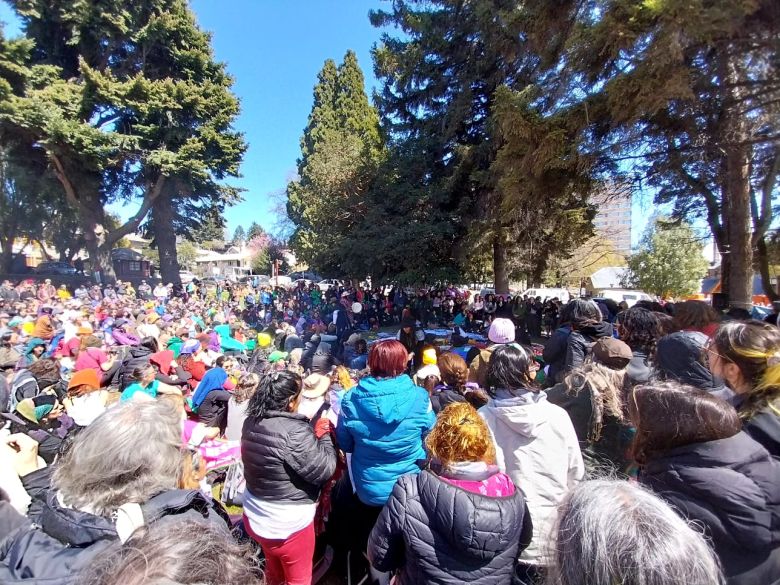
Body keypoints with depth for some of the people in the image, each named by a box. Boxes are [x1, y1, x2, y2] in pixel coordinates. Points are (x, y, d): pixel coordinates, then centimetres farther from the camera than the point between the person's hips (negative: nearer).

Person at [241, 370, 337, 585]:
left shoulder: (251, 423, -9)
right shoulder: (294, 432, -34)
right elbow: (324, 470, -25)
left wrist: (313, 433, 0)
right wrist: (323, 435, -12)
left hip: (255, 517, 7)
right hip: (288, 525, -7)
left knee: (273, 568, 34)